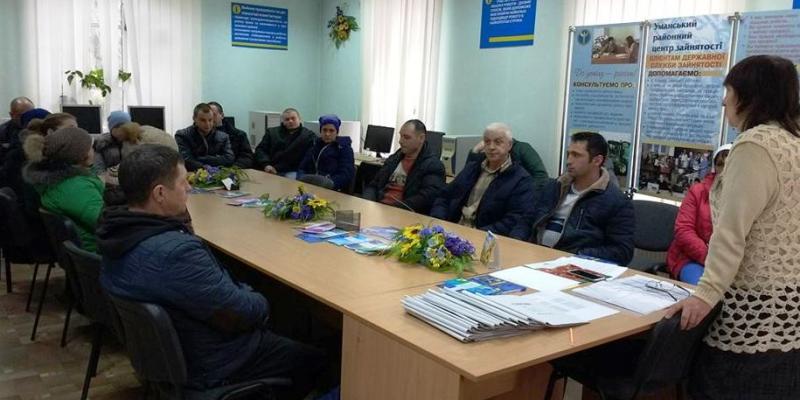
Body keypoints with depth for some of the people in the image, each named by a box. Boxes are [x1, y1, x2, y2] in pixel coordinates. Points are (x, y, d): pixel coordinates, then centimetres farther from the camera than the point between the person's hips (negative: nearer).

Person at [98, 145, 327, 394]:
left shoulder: (117, 230, -7)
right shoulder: (175, 253, -39)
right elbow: (244, 315, -27)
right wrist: (259, 302, -7)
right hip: (208, 365, -9)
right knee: (315, 359, 12)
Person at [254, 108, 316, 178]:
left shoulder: (309, 135, 12)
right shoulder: (272, 132, 21)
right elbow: (260, 150, 14)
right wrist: (266, 165, -6)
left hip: (292, 172, -2)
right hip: (271, 171, 2)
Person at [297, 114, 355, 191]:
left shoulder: (344, 148, 9)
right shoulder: (314, 145, 24)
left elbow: (347, 174, -4)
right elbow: (302, 167, 19)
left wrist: (329, 184, -21)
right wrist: (301, 180, -5)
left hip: (333, 189, -4)